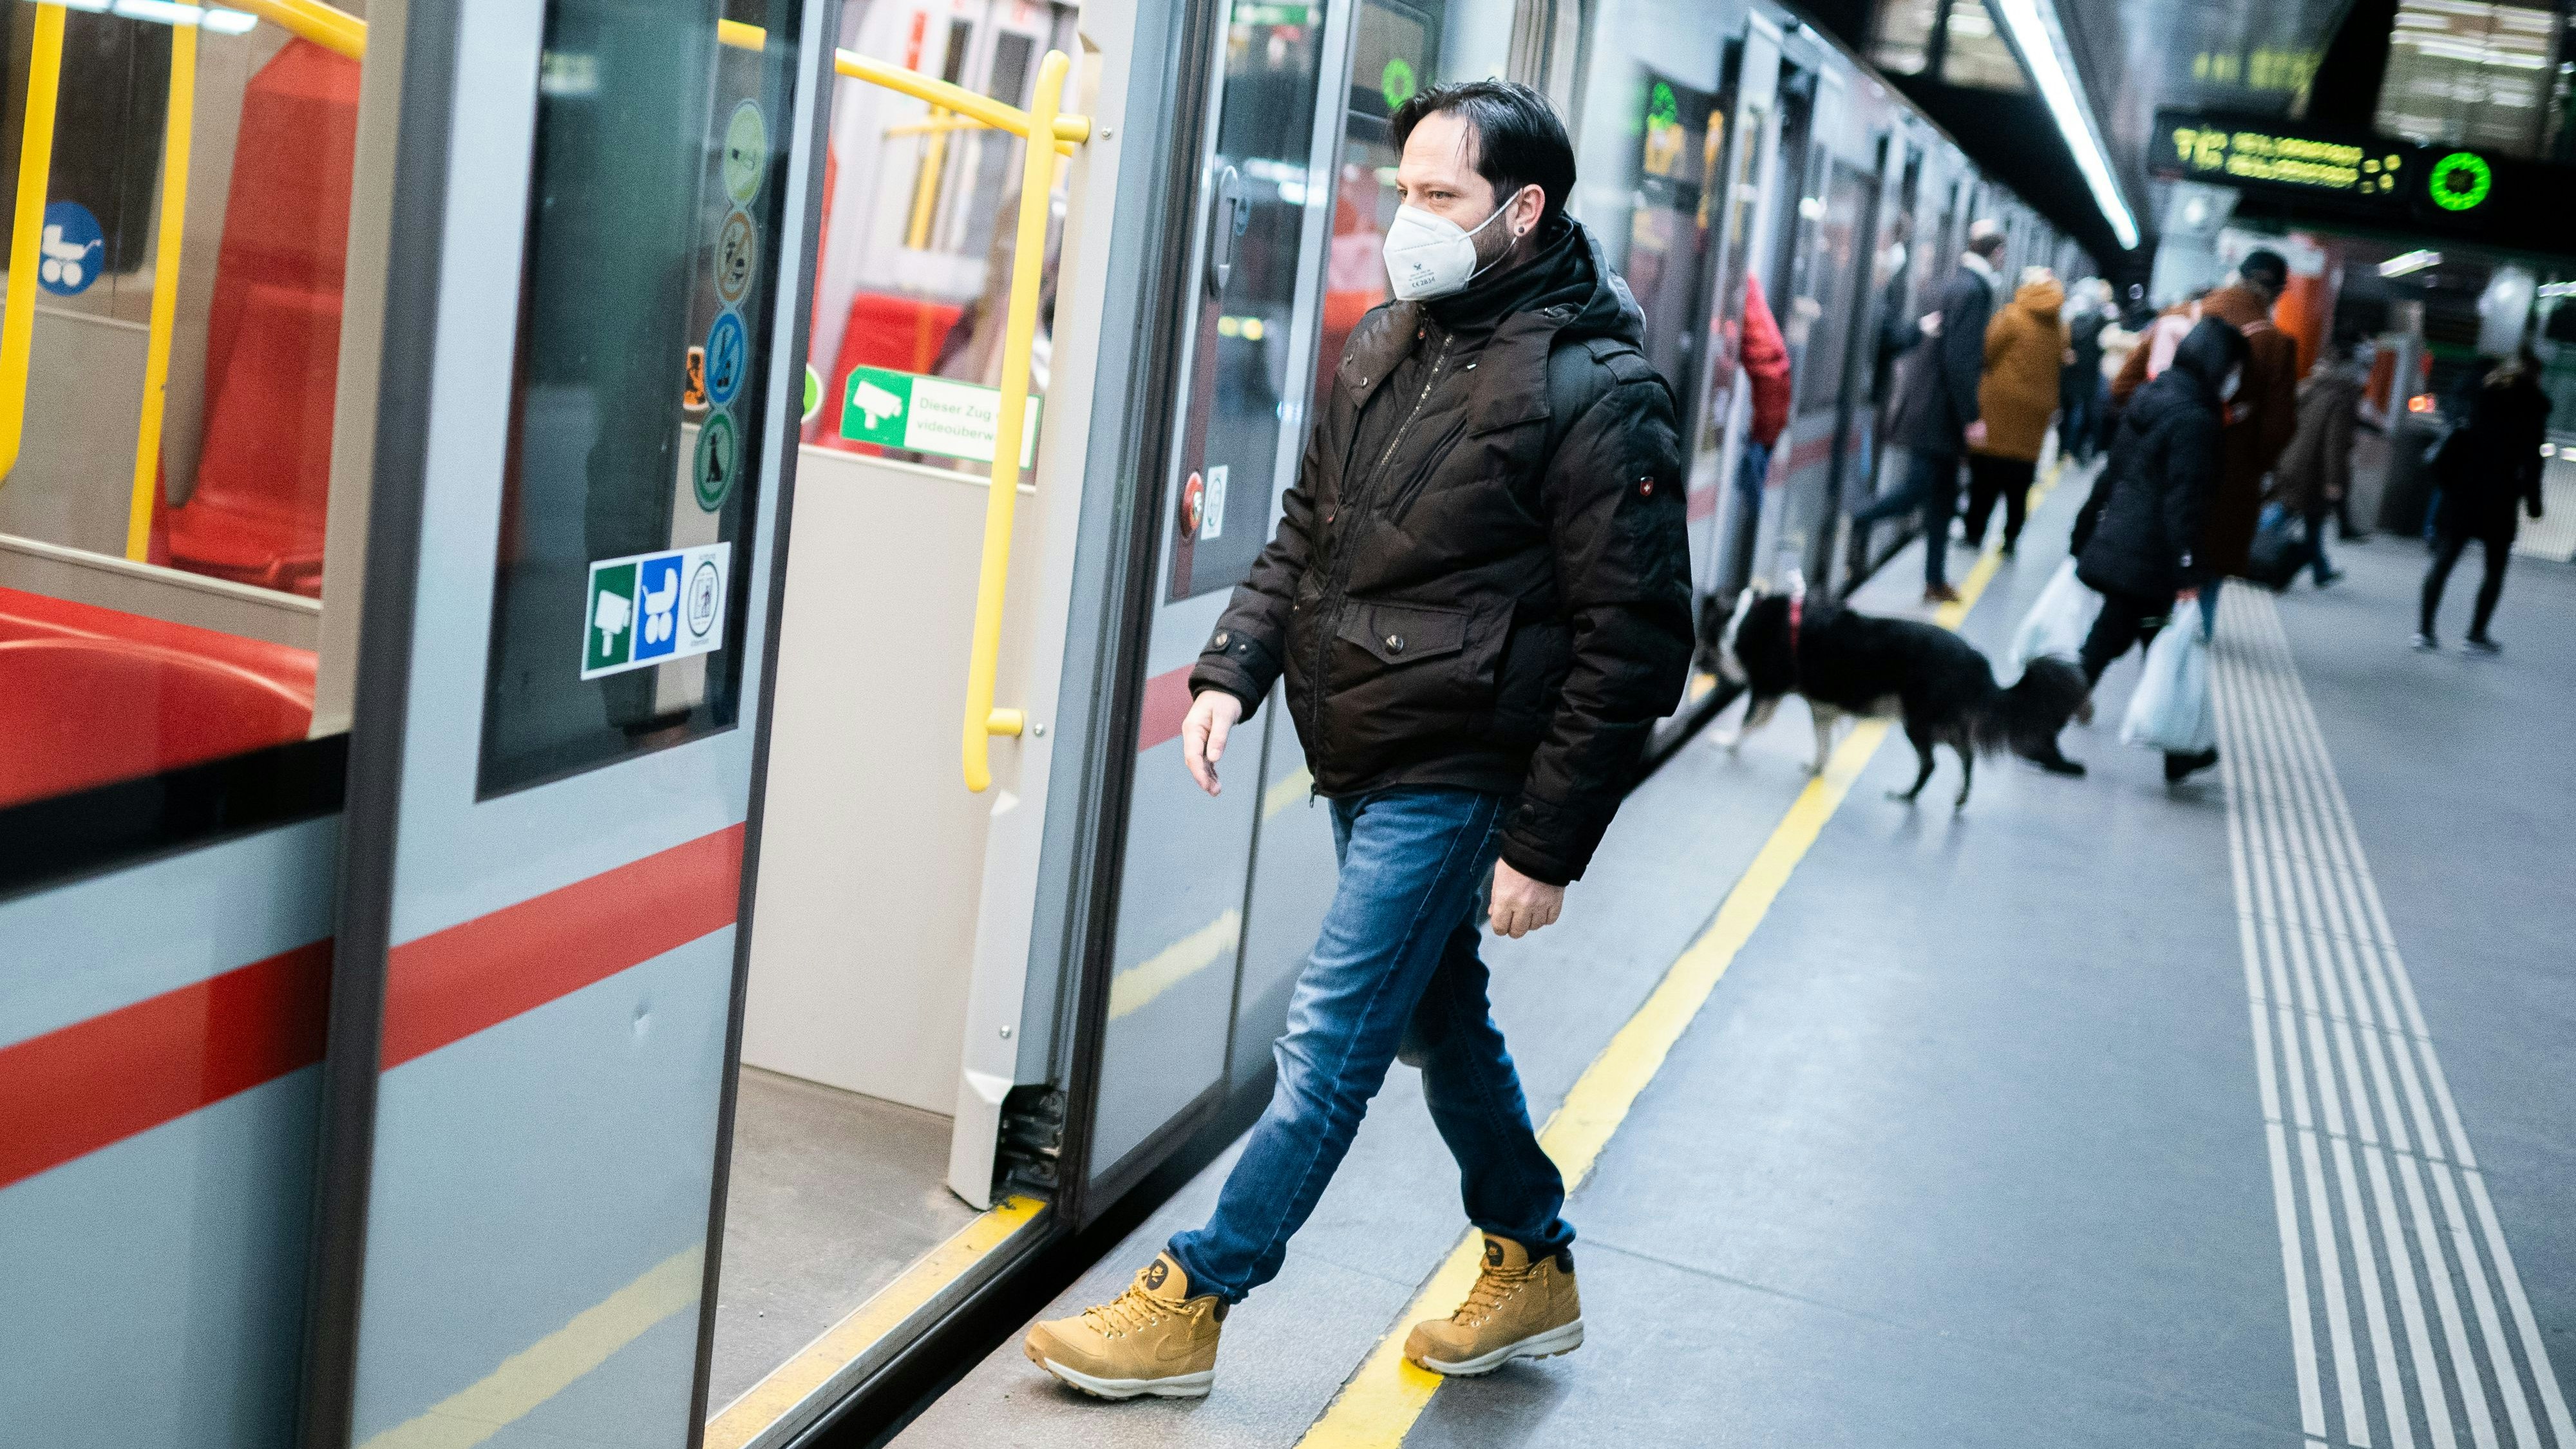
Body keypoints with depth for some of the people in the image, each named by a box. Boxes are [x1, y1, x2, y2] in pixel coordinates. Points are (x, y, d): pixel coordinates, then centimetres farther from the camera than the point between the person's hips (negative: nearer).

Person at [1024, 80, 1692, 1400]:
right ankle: (1532, 1269, 37)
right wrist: (1232, 671, 3)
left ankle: (1188, 1305, 9)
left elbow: (1632, 642, -15)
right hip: (1362, 760, 8)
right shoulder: (1390, 341, 8)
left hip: (1450, 780, -8)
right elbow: (1305, 531, 17)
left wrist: (1548, 842, -16)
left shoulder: (1597, 393, -16)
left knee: (1330, 1042, -2)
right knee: (1438, 1019, 19)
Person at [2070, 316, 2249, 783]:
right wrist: (2188, 572, -20)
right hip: (2150, 563, -9)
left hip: (2114, 547, 9)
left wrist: (2088, 533, 22)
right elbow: (2185, 502, -21)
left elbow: (2113, 473, 16)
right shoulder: (2196, 420, -18)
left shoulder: (2151, 397, 10)